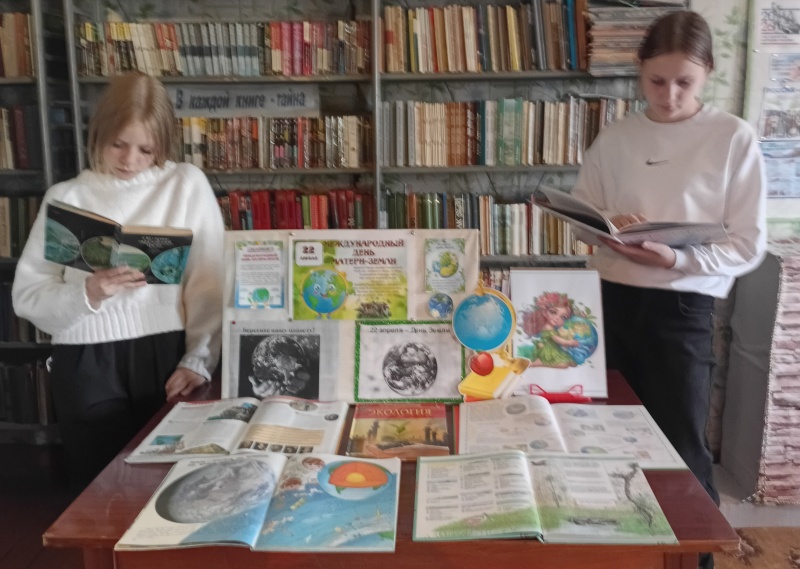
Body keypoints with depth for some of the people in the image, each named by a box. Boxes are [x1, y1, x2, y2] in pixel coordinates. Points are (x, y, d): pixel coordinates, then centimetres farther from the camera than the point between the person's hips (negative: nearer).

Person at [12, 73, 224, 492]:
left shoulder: (187, 184, 3)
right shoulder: (66, 197, 6)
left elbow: (210, 281, -2)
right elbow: (26, 296, 2)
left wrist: (199, 361, -10)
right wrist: (87, 293, -16)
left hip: (167, 359, -1)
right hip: (87, 369, 1)